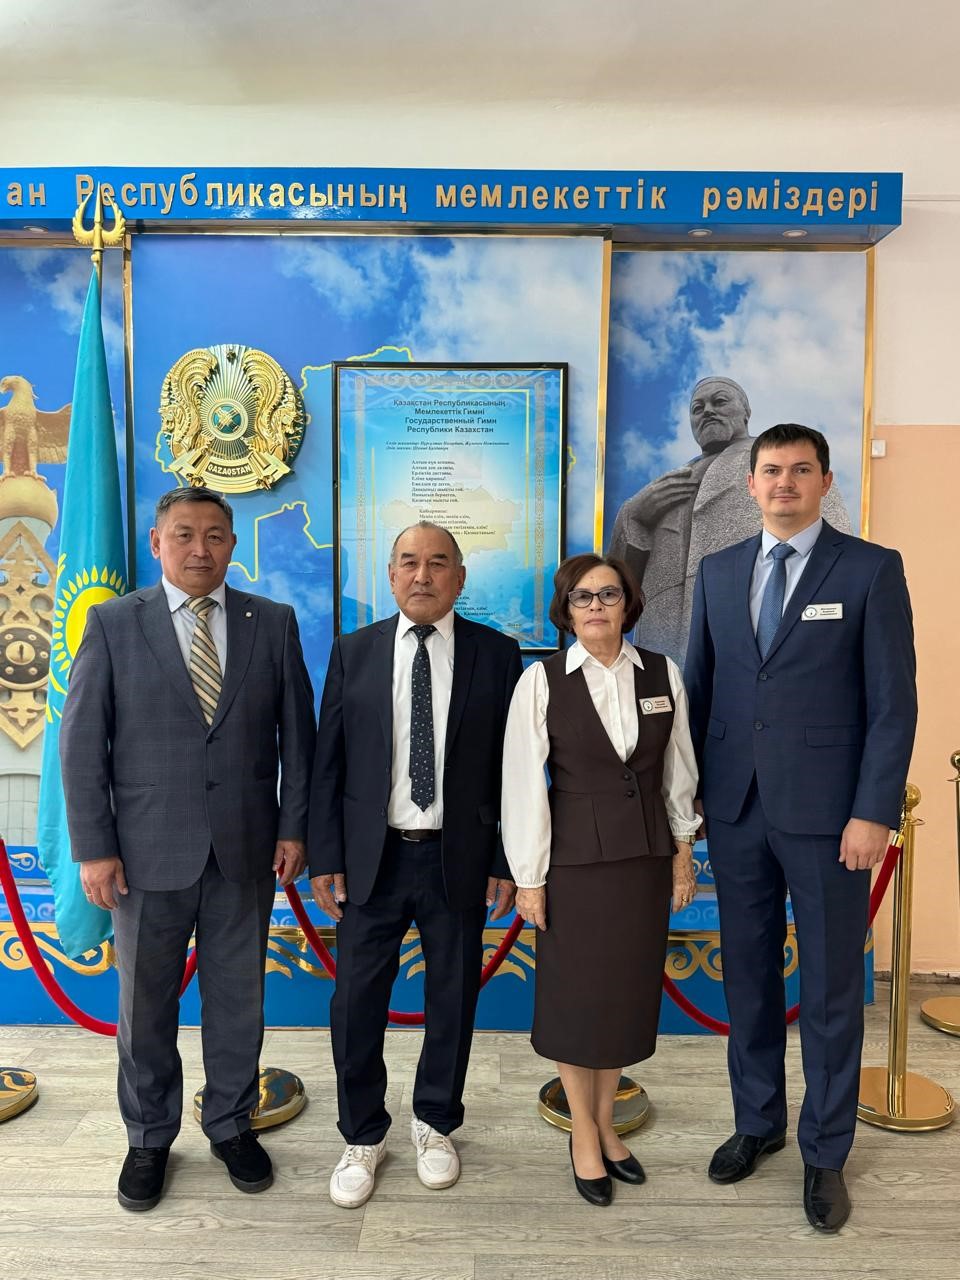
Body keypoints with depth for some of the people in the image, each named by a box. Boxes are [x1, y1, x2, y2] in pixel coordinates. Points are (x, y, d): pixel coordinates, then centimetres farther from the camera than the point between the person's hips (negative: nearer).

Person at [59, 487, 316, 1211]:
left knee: (238, 996, 15)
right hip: (148, 849, -1)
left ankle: (232, 1125, 37)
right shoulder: (113, 623, -2)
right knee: (146, 1001, 14)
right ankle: (149, 1139, 37)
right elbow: (82, 743, -3)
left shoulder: (273, 623, 1)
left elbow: (298, 733, 3)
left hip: (246, 849, 1)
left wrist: (293, 827, -1)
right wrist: (93, 847, -7)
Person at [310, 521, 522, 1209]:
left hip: (459, 860, 0)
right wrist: (325, 857, -2)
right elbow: (329, 761, 2)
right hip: (372, 856, 1)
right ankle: (364, 1136, 32)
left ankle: (436, 1125, 39)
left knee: (453, 998, 14)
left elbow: (512, 766, -1)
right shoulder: (354, 651, 2)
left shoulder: (496, 655, -2)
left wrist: (506, 862, -2)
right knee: (356, 1002, 7)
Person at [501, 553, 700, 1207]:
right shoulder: (542, 680, -10)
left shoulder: (663, 674, 0)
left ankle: (606, 1123, 37)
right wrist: (529, 877, -7)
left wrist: (683, 850, 8)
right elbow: (524, 783, -8)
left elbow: (679, 770, 8)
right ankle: (585, 1133, 33)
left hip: (646, 855, 3)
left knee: (629, 989, 15)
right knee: (575, 995, 10)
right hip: (574, 858, -3)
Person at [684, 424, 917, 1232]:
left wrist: (874, 813, -12)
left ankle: (825, 1153, 29)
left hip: (826, 812, -3)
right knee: (748, 976, 16)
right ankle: (758, 1122, 36)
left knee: (831, 988, 9)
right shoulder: (719, 572, 8)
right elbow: (699, 685, 9)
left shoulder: (871, 569, -4)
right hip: (735, 807, 4)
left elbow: (894, 702, -7)